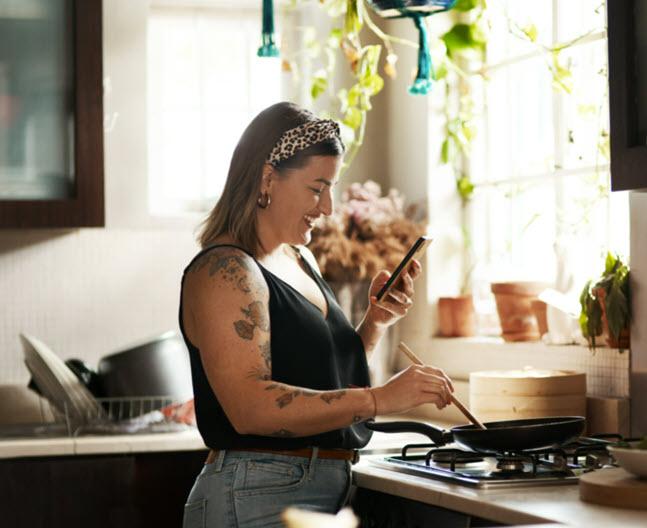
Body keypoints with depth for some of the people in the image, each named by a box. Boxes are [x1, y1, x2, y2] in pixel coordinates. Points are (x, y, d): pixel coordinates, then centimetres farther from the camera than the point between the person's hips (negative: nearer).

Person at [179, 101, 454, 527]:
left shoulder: (301, 260, 14)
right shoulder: (224, 271, -13)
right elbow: (250, 406, -25)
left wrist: (375, 322, 5)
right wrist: (380, 399, -29)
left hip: (328, 492, 9)